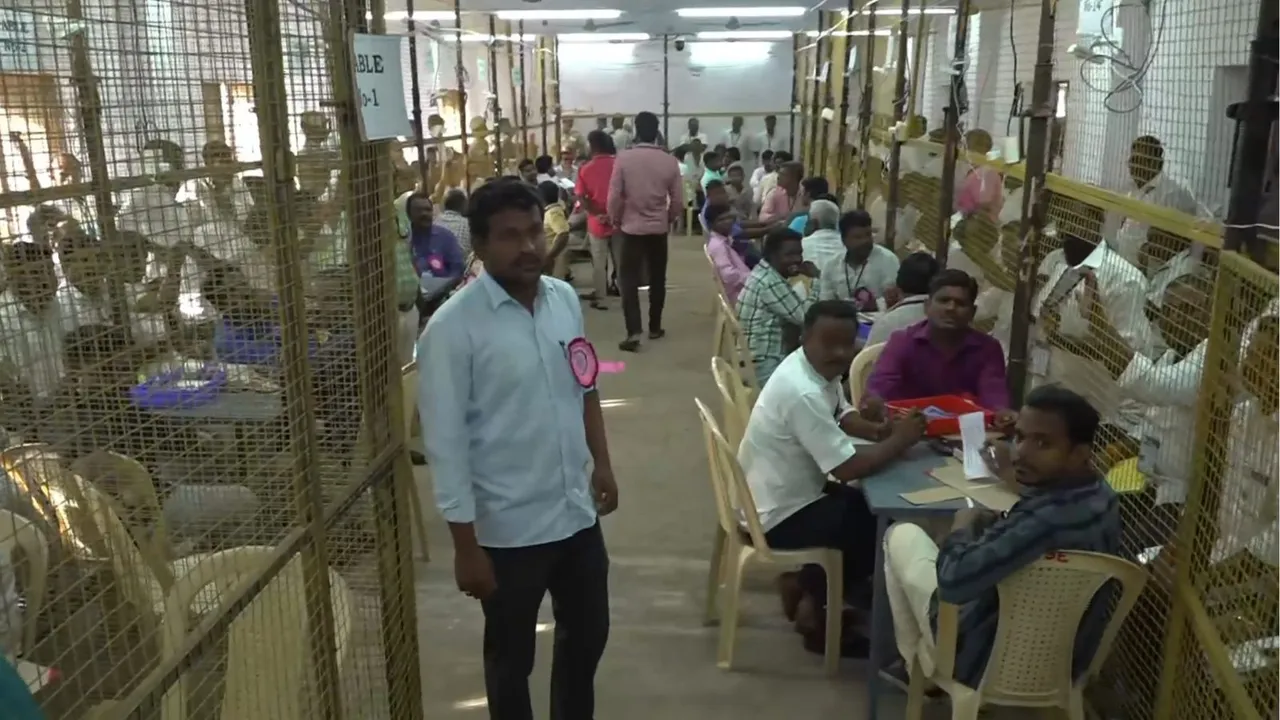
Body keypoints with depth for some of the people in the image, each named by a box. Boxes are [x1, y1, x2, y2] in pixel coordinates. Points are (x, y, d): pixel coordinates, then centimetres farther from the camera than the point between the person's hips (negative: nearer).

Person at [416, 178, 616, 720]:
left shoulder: (565, 298, 0)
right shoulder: (452, 327, -19)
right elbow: (445, 444, -17)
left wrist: (601, 463, 15)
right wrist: (465, 544, -15)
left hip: (577, 511, 6)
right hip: (508, 528, -6)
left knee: (587, 635, 24)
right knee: (512, 656, 16)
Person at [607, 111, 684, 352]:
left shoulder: (623, 158, -11)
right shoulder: (669, 161, -5)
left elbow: (614, 197, -9)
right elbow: (678, 201, -1)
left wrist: (615, 219, 9)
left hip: (632, 228, -2)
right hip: (659, 229, 2)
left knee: (629, 279, 2)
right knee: (657, 279, 15)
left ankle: (634, 332, -10)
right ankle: (655, 327, 24)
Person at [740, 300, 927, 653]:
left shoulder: (819, 367, -1)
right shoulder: (803, 393, -30)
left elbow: (843, 416, 15)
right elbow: (848, 467, -28)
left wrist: (879, 430, -5)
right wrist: (899, 440, -14)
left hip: (790, 495, 9)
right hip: (779, 516, -9)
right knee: (884, 529, -4)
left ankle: (806, 585, 21)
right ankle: (814, 607, 10)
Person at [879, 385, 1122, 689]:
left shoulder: (1046, 519, -36)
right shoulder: (1100, 494, -8)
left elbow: (953, 579, -33)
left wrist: (963, 526, -16)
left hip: (986, 666, -7)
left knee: (903, 536, 9)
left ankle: (918, 664, 26)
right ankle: (924, 656, 37)